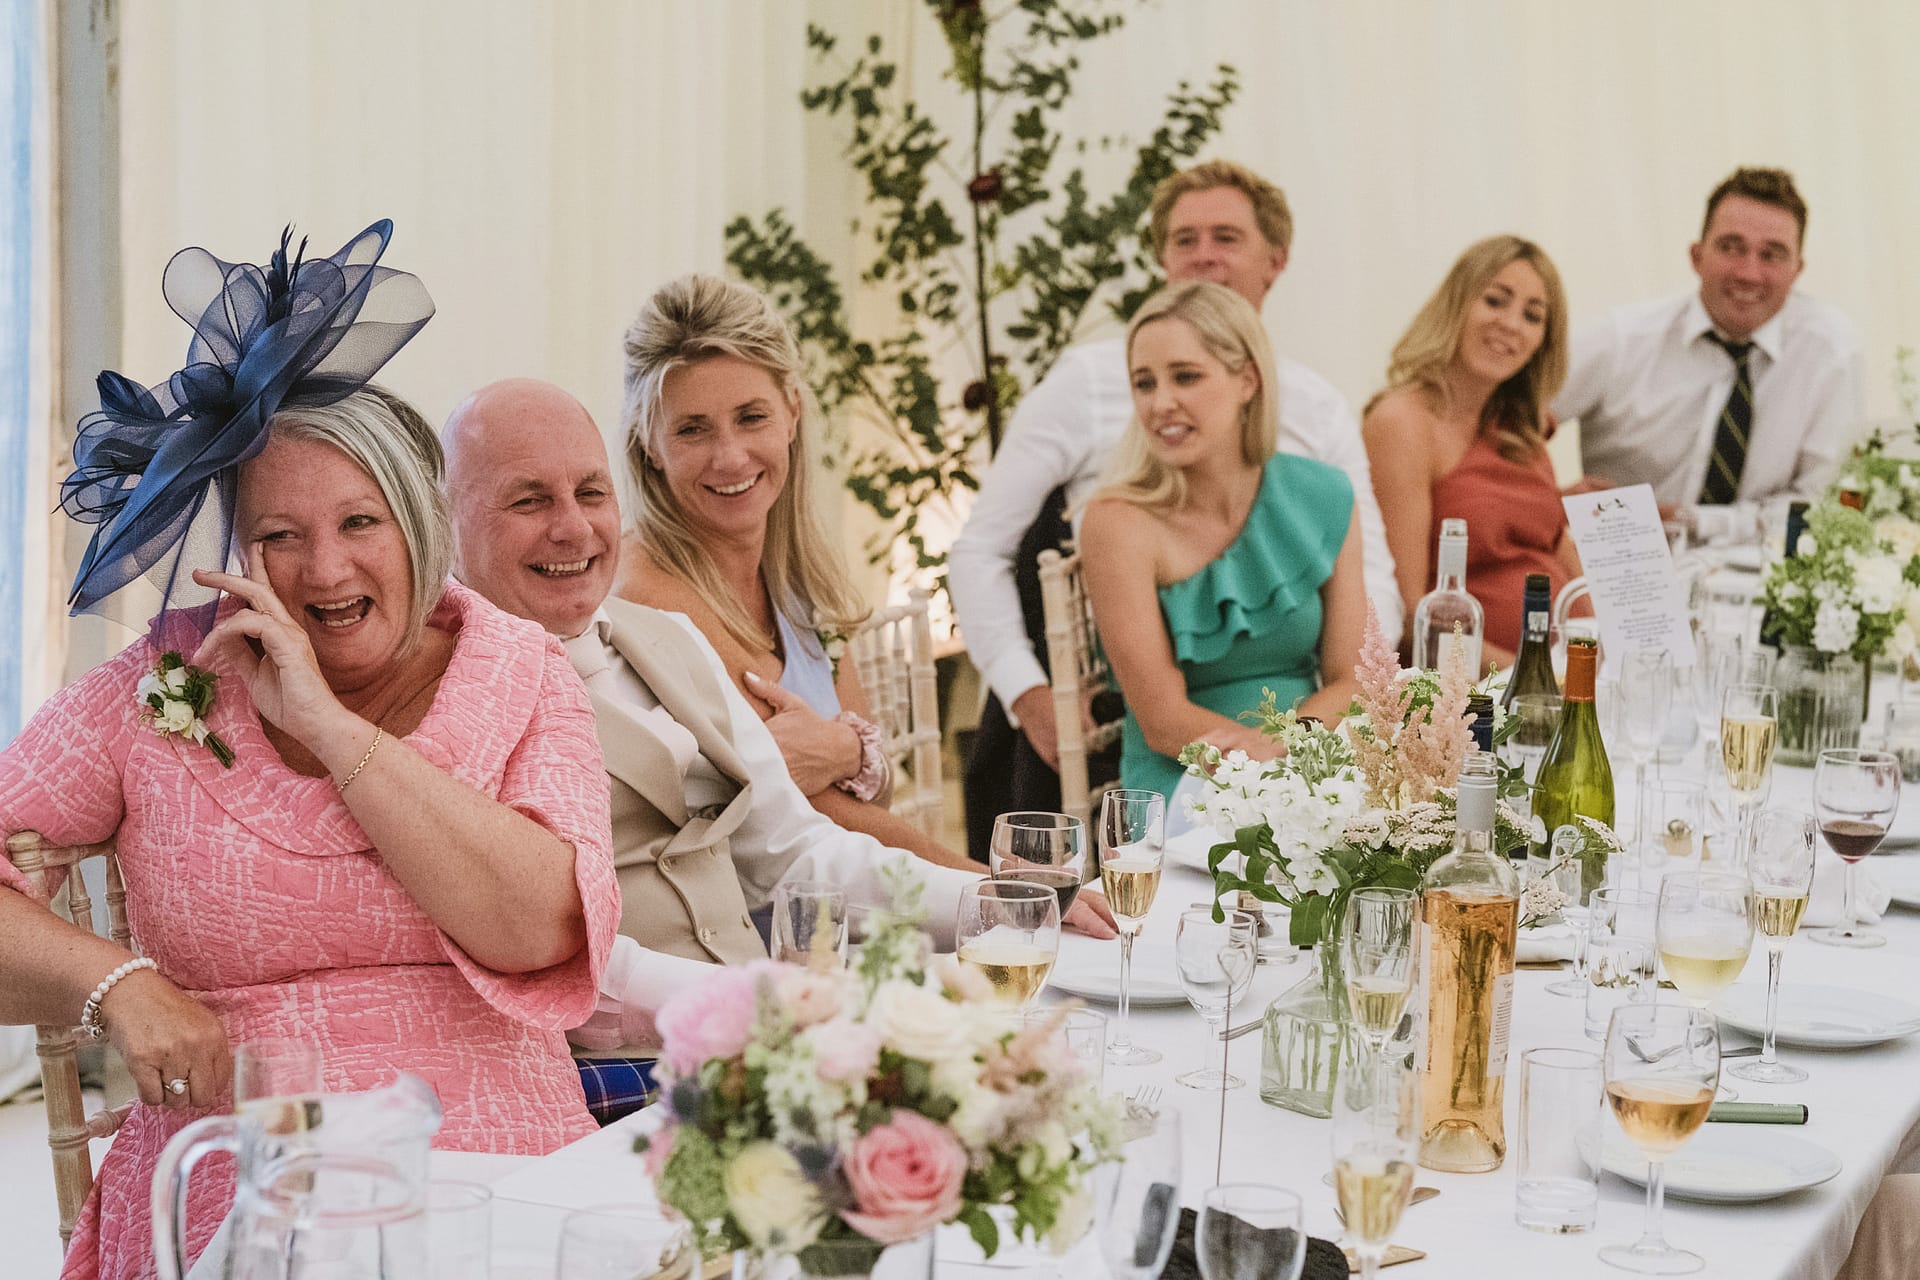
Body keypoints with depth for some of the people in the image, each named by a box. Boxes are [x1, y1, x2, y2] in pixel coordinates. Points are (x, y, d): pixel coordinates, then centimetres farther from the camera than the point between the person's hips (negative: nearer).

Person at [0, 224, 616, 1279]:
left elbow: (541, 929, -9)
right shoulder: (158, 689, 8)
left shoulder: (520, 680, 8)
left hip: (492, 1185, 0)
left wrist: (326, 720, -8)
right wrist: (114, 981, -13)